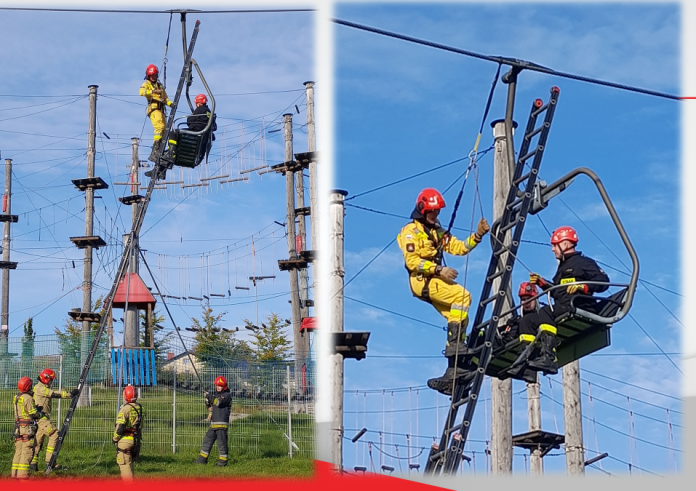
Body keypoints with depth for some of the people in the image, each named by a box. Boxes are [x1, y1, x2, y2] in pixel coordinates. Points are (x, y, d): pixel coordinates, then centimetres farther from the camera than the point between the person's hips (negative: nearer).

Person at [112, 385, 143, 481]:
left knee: (125, 464, -4)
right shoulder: (139, 408, 7)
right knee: (130, 464, 20)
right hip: (136, 440, 7)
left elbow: (120, 427, -17)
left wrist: (115, 438, -2)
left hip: (125, 440, -7)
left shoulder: (125, 409, -16)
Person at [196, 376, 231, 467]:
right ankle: (202, 459, 16)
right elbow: (211, 408, 28)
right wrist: (208, 403, 6)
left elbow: (219, 402, -21)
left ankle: (223, 461, 0)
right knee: (207, 440, 10)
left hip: (222, 423, -8)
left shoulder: (227, 395, -5)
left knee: (222, 442, -7)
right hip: (213, 423, 8)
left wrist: (209, 396, -14)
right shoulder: (216, 395, 20)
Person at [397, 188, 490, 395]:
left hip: (436, 280, 8)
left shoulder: (438, 232, 23)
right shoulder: (411, 231, -1)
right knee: (462, 295, -27)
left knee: (457, 319, -1)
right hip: (422, 281, -8)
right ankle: (455, 344, -30)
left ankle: (454, 368, -2)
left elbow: (460, 247, 15)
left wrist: (478, 235, 0)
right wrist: (438, 269, -20)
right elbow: (412, 261, -13)